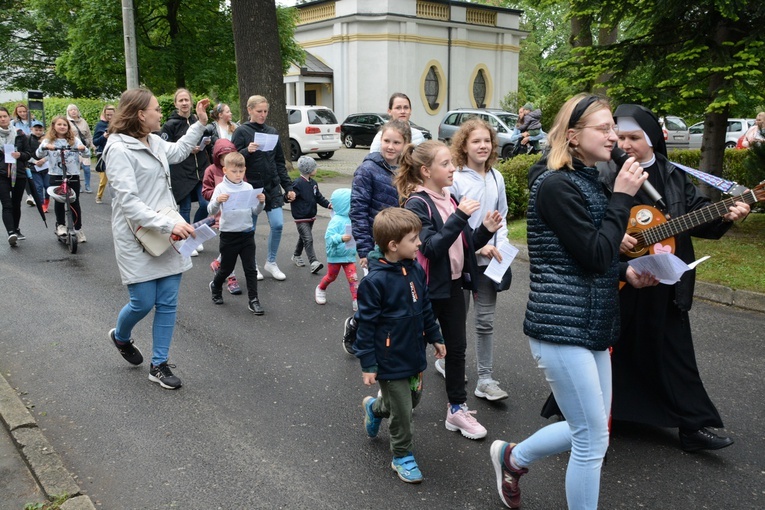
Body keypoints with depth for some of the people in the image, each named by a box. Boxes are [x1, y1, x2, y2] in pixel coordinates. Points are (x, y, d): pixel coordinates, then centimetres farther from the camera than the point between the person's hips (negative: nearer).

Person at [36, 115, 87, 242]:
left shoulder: (74, 140, 6)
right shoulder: (48, 140, 5)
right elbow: (39, 154, -9)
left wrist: (83, 148, -25)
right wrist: (44, 147, -29)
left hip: (73, 175, 0)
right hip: (56, 175, 0)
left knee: (74, 202, 2)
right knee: (59, 200, -3)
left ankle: (78, 229, 12)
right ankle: (60, 225, 16)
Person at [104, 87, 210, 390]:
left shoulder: (154, 142, 9)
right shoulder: (119, 149, -15)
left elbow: (178, 152, 33)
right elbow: (128, 201, -22)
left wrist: (200, 123, 29)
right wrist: (168, 225, -28)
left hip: (168, 233, 7)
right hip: (138, 239, -7)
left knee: (168, 304, 6)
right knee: (143, 303, 2)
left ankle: (159, 365, 18)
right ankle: (120, 337, 37)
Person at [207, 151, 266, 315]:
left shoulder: (248, 187, 3)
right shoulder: (221, 188, -6)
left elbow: (255, 212, 6)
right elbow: (211, 211, -11)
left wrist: (261, 202, -13)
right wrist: (217, 201, -30)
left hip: (247, 233, 2)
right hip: (229, 234, -2)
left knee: (250, 269, 2)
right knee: (226, 268, 14)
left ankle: (253, 300, 9)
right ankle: (215, 286, 43)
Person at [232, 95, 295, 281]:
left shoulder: (272, 132, 9)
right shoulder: (241, 132, -4)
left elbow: (280, 162, 12)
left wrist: (288, 187, 8)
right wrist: (247, 151, -26)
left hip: (272, 187, 3)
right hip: (250, 187, -3)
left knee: (278, 224, -4)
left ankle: (271, 262, 15)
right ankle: (251, 265, 23)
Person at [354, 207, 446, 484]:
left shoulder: (415, 270, -2)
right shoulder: (375, 281, -23)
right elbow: (366, 324, -17)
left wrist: (435, 337, 17)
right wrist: (367, 364, -14)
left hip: (414, 354, 7)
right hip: (390, 360, -7)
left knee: (413, 398, 22)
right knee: (401, 411, 5)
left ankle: (374, 407, 50)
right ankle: (402, 456, 29)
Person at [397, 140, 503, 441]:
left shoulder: (449, 199, 9)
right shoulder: (417, 204, -15)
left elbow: (464, 244, 11)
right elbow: (431, 248, -25)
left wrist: (486, 230, -6)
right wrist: (459, 217, -31)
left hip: (453, 285, 7)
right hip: (428, 289, -7)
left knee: (457, 347, 11)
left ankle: (457, 409, 23)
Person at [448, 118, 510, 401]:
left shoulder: (496, 178, 5)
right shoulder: (456, 179, -12)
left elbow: (502, 216, 13)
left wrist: (501, 246, -1)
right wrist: (478, 245, -18)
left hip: (488, 261, 4)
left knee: (486, 321, 6)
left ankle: (486, 379, 12)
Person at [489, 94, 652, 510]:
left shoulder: (588, 180, 13)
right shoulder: (556, 185, -16)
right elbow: (594, 256, -19)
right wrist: (622, 197, -14)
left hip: (591, 326, 9)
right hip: (560, 327, -9)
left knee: (590, 429, 18)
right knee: (593, 438, 0)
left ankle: (513, 458, 37)